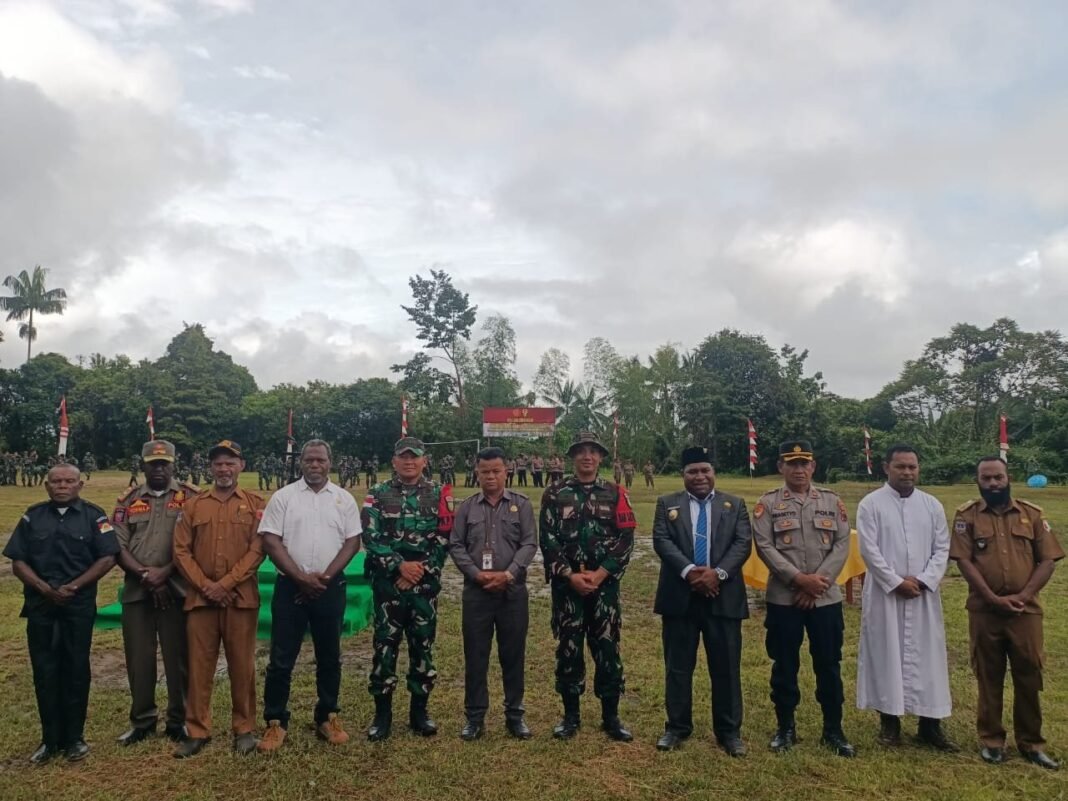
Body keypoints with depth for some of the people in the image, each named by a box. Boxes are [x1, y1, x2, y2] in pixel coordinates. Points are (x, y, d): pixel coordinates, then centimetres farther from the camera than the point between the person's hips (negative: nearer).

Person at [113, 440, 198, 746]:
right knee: (139, 658, 9)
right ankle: (142, 720, 25)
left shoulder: (190, 497, 1)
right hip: (136, 591, 3)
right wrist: (145, 574, -11)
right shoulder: (128, 501, 10)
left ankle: (178, 721, 18)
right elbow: (117, 546, 3)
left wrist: (165, 572, -16)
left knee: (178, 657, 4)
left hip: (177, 590, -3)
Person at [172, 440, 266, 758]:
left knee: (242, 665, 6)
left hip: (241, 598, -2)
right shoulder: (193, 505, 8)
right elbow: (181, 550, 3)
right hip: (200, 598, 2)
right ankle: (198, 731, 20)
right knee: (199, 666, 7)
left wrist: (225, 584, -13)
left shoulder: (255, 505, 2)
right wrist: (205, 585, -9)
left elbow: (257, 550, -6)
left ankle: (244, 729, 19)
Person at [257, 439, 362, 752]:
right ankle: (275, 722, 15)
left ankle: (327, 718, 23)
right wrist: (301, 577, -12)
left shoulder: (344, 499, 4)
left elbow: (352, 542, 1)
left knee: (329, 657, 11)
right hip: (290, 586, -1)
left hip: (330, 588, 2)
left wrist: (325, 576, -10)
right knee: (281, 659, 3)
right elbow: (270, 541, -6)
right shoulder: (283, 497, 0)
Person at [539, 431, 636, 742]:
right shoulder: (555, 494, 2)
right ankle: (571, 715, 20)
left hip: (605, 583, 0)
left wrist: (600, 574, -11)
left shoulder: (616, 494, 3)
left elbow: (626, 539, -2)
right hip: (566, 583, 0)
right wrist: (570, 575, -12)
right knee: (568, 648, 6)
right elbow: (547, 539, -3)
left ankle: (611, 716, 18)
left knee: (607, 648, 5)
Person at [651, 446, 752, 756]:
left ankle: (729, 731, 20)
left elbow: (743, 544, -3)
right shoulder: (666, 504, 7)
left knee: (726, 667, 7)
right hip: (680, 596, 0)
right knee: (677, 666, 8)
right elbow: (662, 541, -5)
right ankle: (677, 727, 22)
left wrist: (718, 572, -17)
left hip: (723, 597, 0)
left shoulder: (735, 505, 8)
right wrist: (689, 571, -19)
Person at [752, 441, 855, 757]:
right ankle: (785, 728, 21)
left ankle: (833, 730, 23)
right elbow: (765, 547, -8)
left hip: (826, 598, 2)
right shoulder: (767, 503, -1)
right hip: (783, 598, -1)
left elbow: (842, 545, 0)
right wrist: (799, 579, -17)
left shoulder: (832, 501, 6)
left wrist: (819, 580, -12)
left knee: (828, 665, 9)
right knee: (785, 665, 7)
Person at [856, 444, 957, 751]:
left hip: (924, 594, 3)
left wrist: (924, 581, -9)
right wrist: (896, 582, -13)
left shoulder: (932, 505, 7)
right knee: (885, 654, 3)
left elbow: (942, 548, 4)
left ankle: (930, 724, 16)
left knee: (927, 656, 6)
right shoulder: (871, 504, -4)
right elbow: (869, 550, -9)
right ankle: (889, 720, 14)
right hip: (884, 593, -3)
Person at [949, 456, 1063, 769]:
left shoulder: (1032, 514, 5)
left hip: (1026, 610, 1)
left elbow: (1047, 560, 2)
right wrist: (994, 599, -14)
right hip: (984, 611, -1)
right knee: (989, 677, 9)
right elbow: (964, 561, -6)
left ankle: (1031, 742, 22)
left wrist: (1023, 596, -10)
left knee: (1029, 676, 8)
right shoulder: (966, 515, 0)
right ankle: (991, 740, 20)